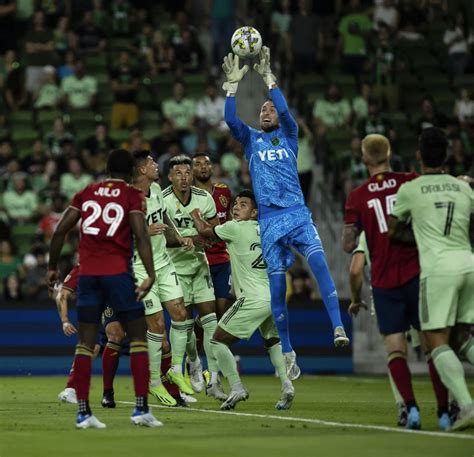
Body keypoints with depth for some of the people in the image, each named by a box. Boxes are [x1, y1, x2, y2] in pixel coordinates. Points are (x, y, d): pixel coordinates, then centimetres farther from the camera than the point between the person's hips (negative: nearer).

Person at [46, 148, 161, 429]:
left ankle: (83, 412, 2)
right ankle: (142, 409, -2)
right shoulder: (132, 195, 2)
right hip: (117, 272, -3)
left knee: (86, 343, 7)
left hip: (87, 274, 4)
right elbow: (141, 235, -12)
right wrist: (151, 274, -16)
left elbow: (60, 231, 9)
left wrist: (52, 267, 18)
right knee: (138, 337, 5)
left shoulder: (87, 193, 13)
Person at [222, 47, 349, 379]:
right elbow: (230, 119, -4)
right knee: (277, 287, 0)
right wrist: (233, 83, -9)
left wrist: (268, 77, -11)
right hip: (269, 221, 1)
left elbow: (285, 111, -9)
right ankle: (288, 353, 9)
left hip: (297, 214, -1)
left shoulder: (289, 135, 11)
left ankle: (338, 328, -30)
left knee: (320, 264, -24)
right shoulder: (251, 139, 14)